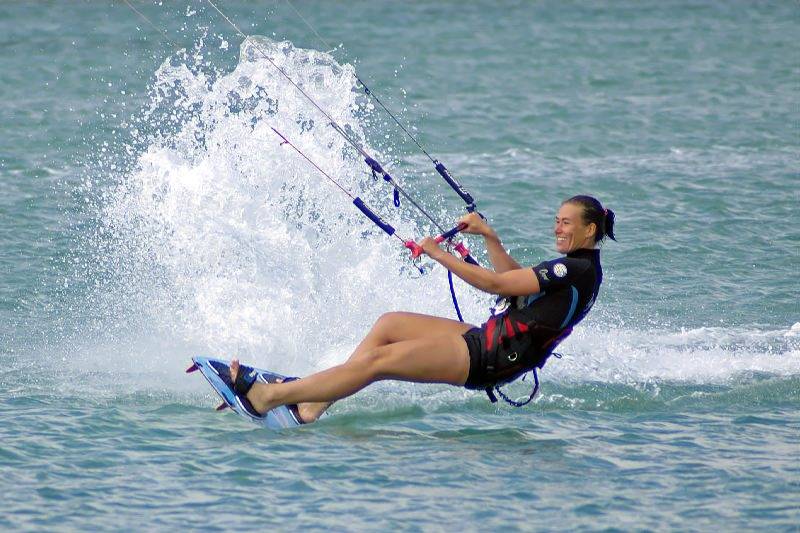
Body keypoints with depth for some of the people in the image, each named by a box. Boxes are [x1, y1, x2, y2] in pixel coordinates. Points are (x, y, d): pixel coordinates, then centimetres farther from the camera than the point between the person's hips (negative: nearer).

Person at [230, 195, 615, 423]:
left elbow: (496, 284, -20)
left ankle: (266, 397, -12)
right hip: (489, 339, 10)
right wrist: (489, 236, 13)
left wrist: (438, 254, -13)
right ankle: (314, 404, 9)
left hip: (489, 359, -10)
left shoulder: (579, 269, -18)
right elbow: (516, 279, 25)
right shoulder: (576, 266, 13)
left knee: (376, 360, -13)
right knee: (389, 324, 14)